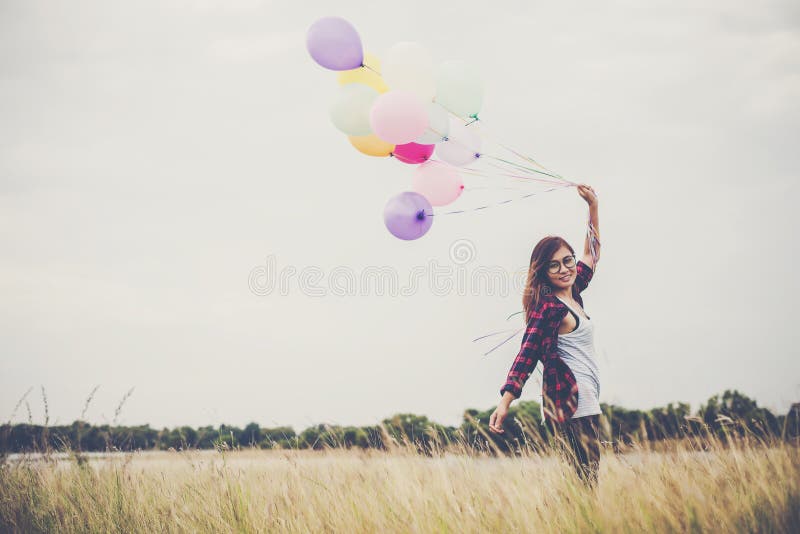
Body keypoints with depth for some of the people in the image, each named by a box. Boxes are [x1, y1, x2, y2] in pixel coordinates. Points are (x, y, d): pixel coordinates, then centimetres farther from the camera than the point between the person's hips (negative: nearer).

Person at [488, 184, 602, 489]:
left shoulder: (572, 295, 16)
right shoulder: (549, 306, -9)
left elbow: (592, 254, 31)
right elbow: (527, 353, -17)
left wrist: (593, 207, 26)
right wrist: (505, 401, -27)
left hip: (583, 399, 9)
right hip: (570, 399, -9)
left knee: (587, 481, 3)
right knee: (586, 482, -16)